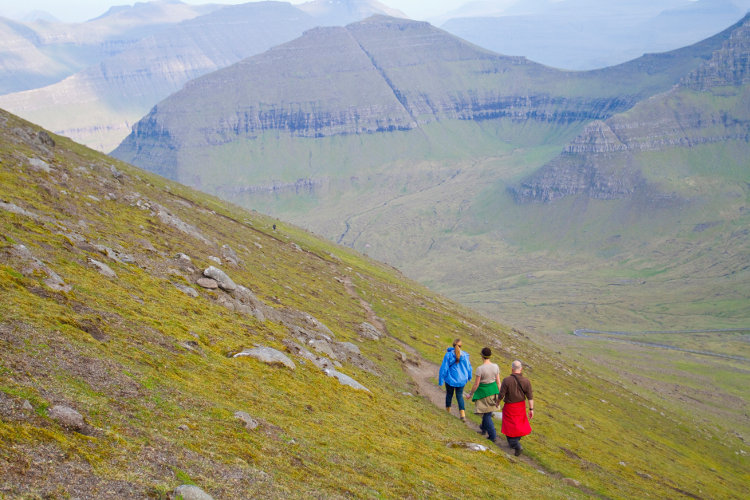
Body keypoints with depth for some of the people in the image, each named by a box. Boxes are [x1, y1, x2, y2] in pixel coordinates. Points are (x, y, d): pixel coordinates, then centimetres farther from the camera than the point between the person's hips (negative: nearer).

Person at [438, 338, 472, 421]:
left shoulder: (448, 355, -15)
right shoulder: (465, 355, -9)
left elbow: (444, 368, -12)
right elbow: (468, 367, 3)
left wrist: (441, 380, -3)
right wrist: (469, 377, 22)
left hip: (450, 379, -2)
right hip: (461, 380, 2)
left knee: (449, 394, 19)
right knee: (459, 396, 12)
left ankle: (448, 411, 34)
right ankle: (463, 414, -2)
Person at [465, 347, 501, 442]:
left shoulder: (480, 368, -22)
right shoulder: (495, 366, -8)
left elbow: (476, 384, -16)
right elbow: (498, 382, -1)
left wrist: (470, 394, -2)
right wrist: (499, 394, 9)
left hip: (483, 392, -5)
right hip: (493, 390, 5)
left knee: (486, 414, 7)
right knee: (488, 410, 27)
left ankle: (492, 435, 4)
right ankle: (484, 428, 47)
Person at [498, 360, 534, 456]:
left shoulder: (506, 380, -21)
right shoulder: (526, 381, -13)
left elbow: (501, 395, -16)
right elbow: (530, 397, -11)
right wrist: (531, 409, -3)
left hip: (509, 407, -3)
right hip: (521, 406, 3)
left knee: (510, 427, 9)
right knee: (519, 425, 23)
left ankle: (516, 445, -5)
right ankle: (514, 442, 37)